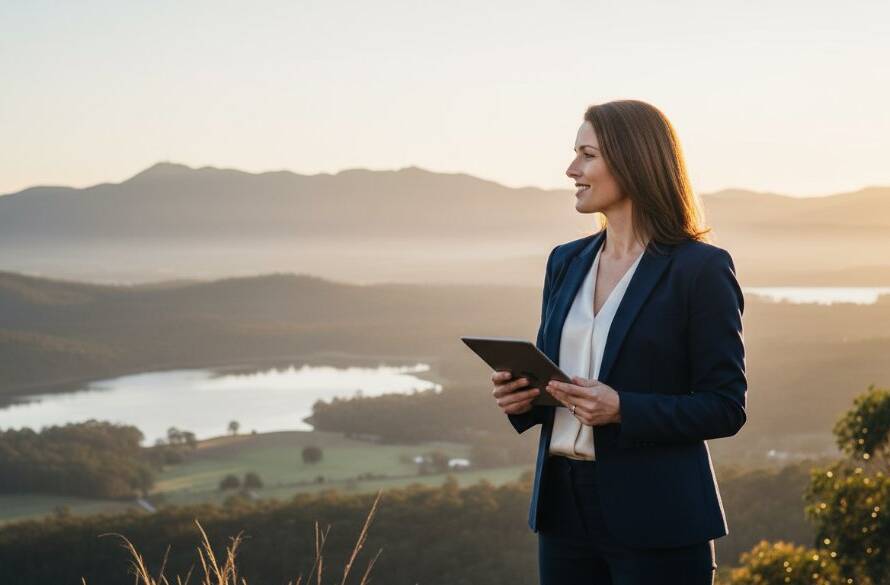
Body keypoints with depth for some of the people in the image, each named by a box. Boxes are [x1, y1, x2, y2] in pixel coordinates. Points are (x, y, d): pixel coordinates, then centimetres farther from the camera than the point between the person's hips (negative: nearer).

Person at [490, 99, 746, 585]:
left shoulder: (701, 268, -8)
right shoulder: (566, 262, 11)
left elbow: (725, 407, -9)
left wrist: (622, 409, -22)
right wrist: (521, 394, -4)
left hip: (655, 517, -6)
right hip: (565, 507, 6)